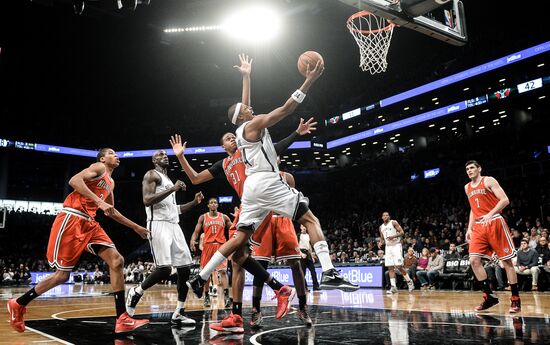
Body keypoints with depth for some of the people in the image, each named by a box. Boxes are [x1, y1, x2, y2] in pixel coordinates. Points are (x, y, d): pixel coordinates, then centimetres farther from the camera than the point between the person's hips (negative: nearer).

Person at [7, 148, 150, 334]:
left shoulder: (111, 182, 24)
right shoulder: (99, 167, -2)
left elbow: (111, 212, 32)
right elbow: (74, 180, -20)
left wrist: (135, 227, 31)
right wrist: (99, 202, -25)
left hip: (88, 222, 9)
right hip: (72, 218, -8)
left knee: (117, 261, -6)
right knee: (62, 275, -3)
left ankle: (122, 319, -9)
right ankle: (18, 304, 21)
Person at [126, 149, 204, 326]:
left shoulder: (169, 180, 26)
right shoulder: (151, 175, 0)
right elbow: (147, 201, -16)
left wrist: (194, 202, 18)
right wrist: (172, 189, -19)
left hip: (174, 226, 9)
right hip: (158, 225, -9)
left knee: (185, 268, 0)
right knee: (164, 269, -17)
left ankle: (178, 313, 6)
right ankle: (135, 292, 9)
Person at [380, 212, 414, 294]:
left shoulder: (393, 222, -4)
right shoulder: (381, 227, 13)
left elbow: (402, 232, -10)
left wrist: (394, 236, -24)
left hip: (396, 245, -6)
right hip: (388, 247, 6)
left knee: (399, 266, -10)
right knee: (390, 267, -1)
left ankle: (409, 281, 9)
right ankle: (393, 287, 0)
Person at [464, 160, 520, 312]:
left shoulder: (488, 181, -3)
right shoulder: (467, 187, 16)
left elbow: (505, 200, -10)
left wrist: (491, 214, -22)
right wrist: (470, 228, 13)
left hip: (495, 223, -6)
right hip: (479, 226, 6)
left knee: (506, 260, -2)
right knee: (474, 261, -7)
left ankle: (515, 298, 7)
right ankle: (489, 296, 2)